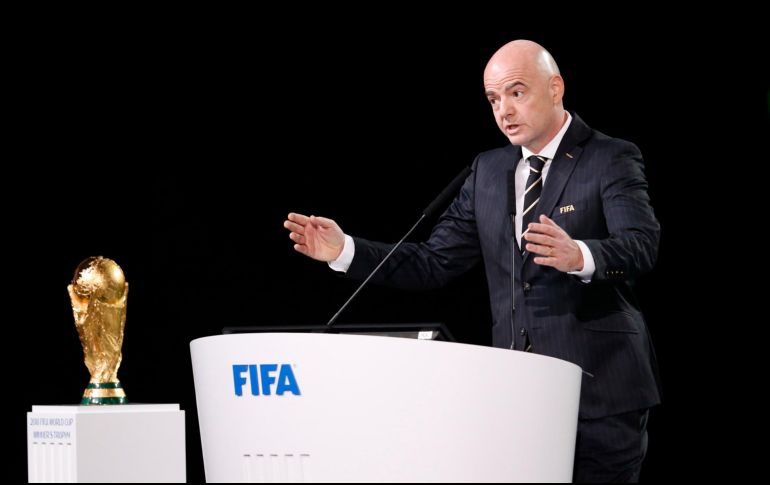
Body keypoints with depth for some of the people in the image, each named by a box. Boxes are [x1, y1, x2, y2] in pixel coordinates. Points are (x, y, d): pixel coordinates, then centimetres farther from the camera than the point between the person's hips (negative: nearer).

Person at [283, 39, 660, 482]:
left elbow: (642, 246, -20)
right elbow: (435, 262, 12)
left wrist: (578, 256, -42)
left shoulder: (613, 160, -3)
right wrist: (345, 251, -2)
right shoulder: (489, 171, 15)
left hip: (600, 385, -5)